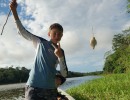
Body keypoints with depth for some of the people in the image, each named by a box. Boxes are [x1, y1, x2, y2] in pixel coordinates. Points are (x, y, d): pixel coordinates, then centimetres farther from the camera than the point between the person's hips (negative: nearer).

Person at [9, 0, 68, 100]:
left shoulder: (61, 51, 11)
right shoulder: (41, 42, 6)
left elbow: (64, 74, 5)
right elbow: (23, 32, 6)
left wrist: (60, 57, -11)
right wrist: (14, 10, -3)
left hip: (51, 89, 4)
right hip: (34, 86, -3)